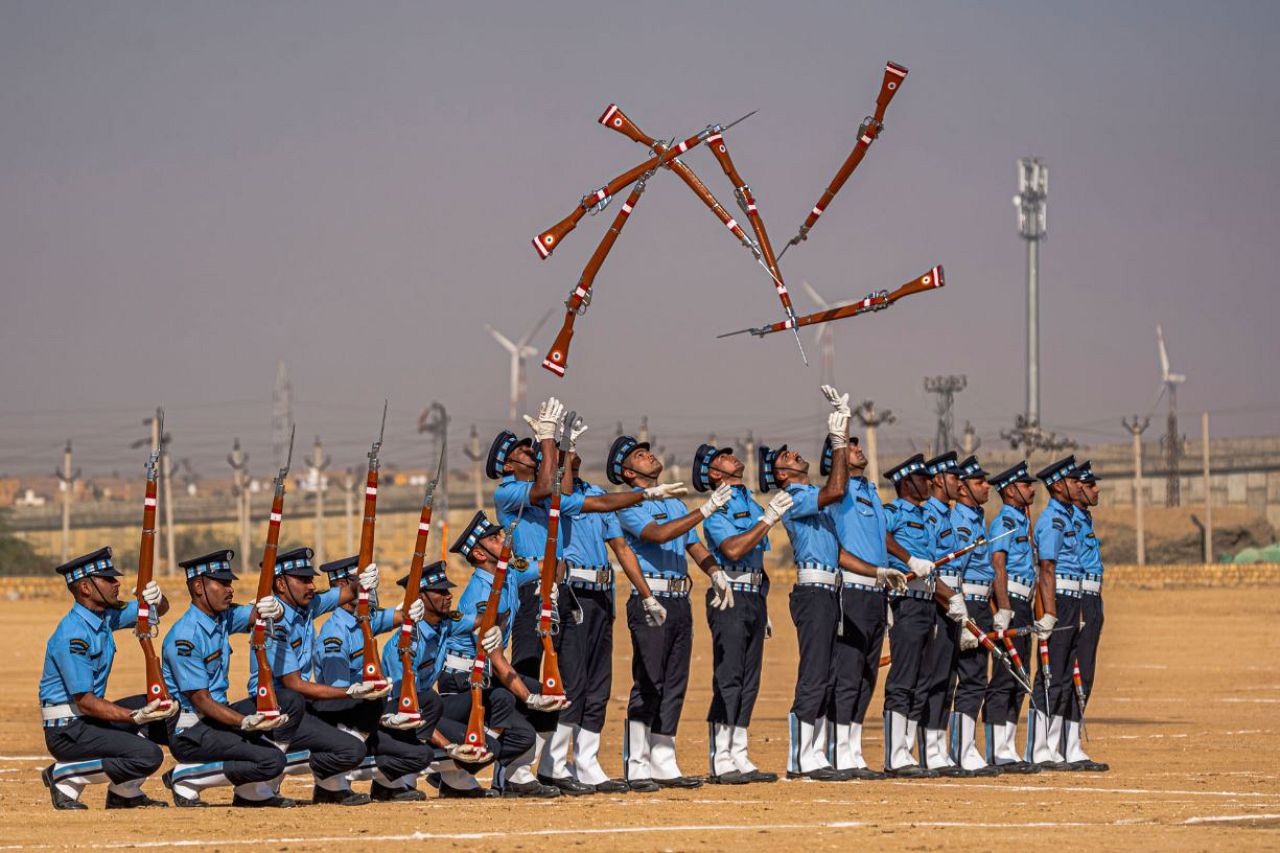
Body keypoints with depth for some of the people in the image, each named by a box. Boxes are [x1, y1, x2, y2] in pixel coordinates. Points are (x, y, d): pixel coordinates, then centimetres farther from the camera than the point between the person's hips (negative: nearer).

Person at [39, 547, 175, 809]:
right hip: (66, 730, -10)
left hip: (90, 719, 10)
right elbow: (85, 701, -23)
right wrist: (135, 717, -31)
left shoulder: (106, 616, 7)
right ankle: (64, 775, -7)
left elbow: (160, 610, 17)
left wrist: (156, 598, -8)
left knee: (162, 707, 11)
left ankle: (125, 793, 10)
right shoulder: (73, 635, -21)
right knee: (148, 755, -21)